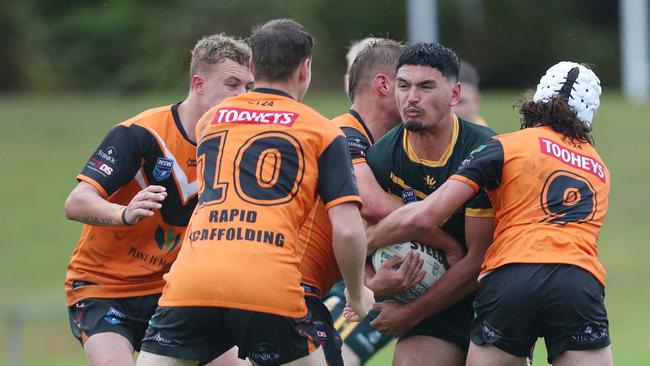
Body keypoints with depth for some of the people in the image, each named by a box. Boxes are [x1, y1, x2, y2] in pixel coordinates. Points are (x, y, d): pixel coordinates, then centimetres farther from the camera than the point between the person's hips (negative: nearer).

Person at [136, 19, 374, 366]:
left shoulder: (211, 119, 24)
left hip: (190, 282, 2)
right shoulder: (323, 132, 12)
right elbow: (348, 231, 4)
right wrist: (357, 294, 19)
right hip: (271, 288, -2)